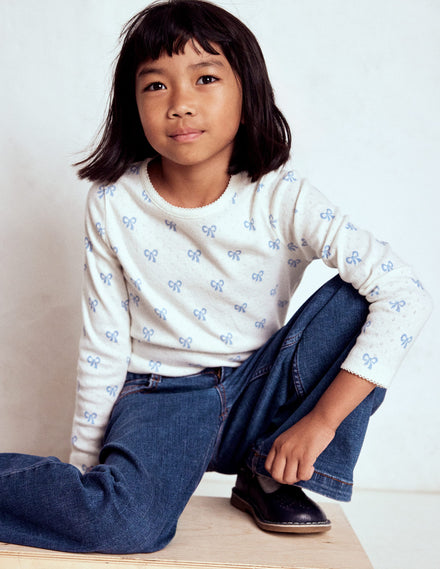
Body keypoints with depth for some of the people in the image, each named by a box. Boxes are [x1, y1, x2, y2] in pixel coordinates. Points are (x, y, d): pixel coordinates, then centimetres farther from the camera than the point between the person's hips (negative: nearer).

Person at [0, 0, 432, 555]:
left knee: (359, 300, -20)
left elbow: (406, 295, -21)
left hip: (257, 395, 2)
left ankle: (267, 475, -7)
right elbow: (103, 347, -3)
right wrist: (85, 463, 2)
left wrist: (320, 421, -23)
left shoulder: (282, 200, -14)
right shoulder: (113, 205, -10)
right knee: (124, 524, -32)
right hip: (161, 398, -2)